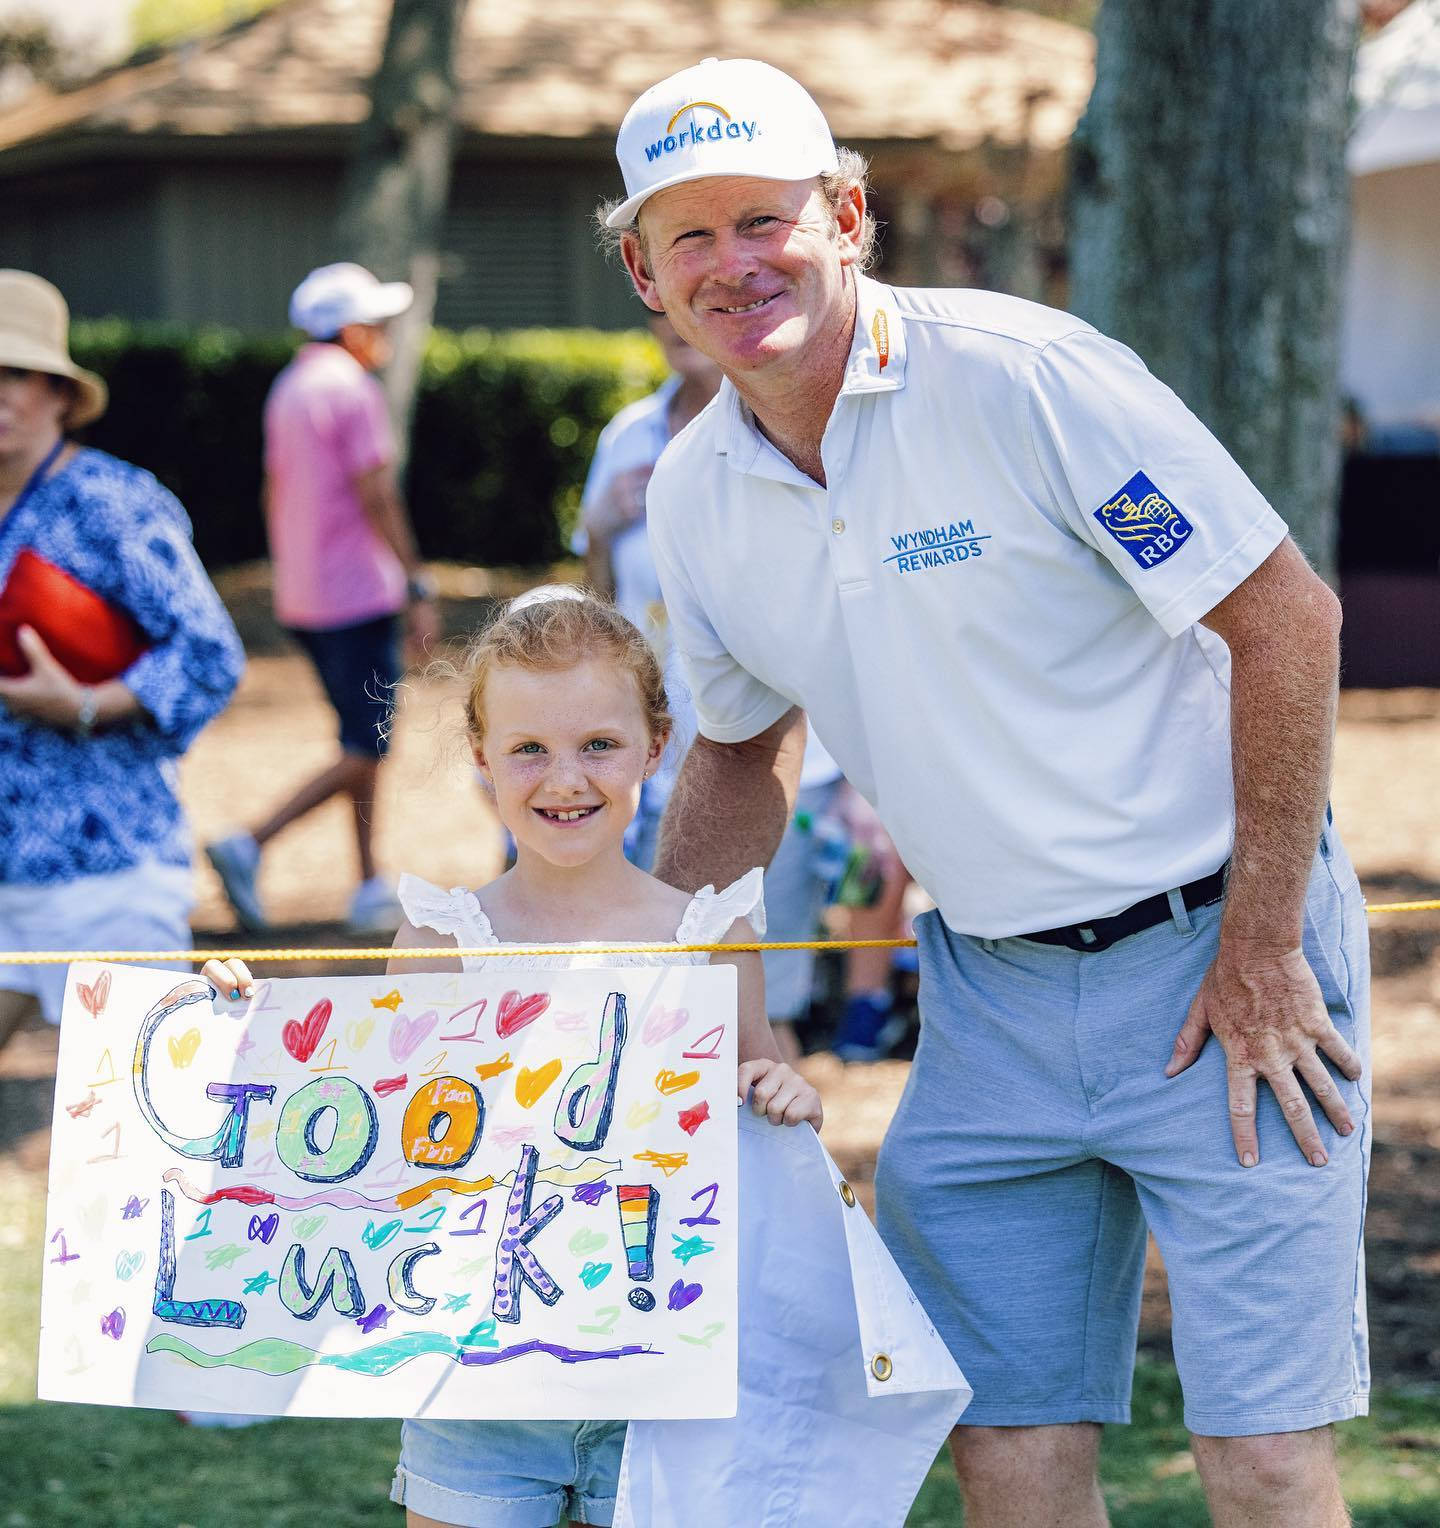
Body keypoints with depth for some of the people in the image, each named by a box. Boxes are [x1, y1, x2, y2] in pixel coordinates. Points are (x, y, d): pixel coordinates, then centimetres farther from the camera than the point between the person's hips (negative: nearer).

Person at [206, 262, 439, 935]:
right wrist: (419, 588, -15)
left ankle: (371, 890, 13)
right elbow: (376, 497, -17)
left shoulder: (287, 388, 14)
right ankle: (249, 847, -17)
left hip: (301, 597, 9)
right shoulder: (353, 390, -13)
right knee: (367, 750, -6)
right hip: (358, 595, -9)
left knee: (362, 743, 15)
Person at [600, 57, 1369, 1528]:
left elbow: (1287, 616, -14)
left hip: (1217, 957, -5)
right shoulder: (693, 497, 4)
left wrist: (1262, 946, -14)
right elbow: (744, 752, 22)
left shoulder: (1020, 373, -16)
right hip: (989, 992, 5)